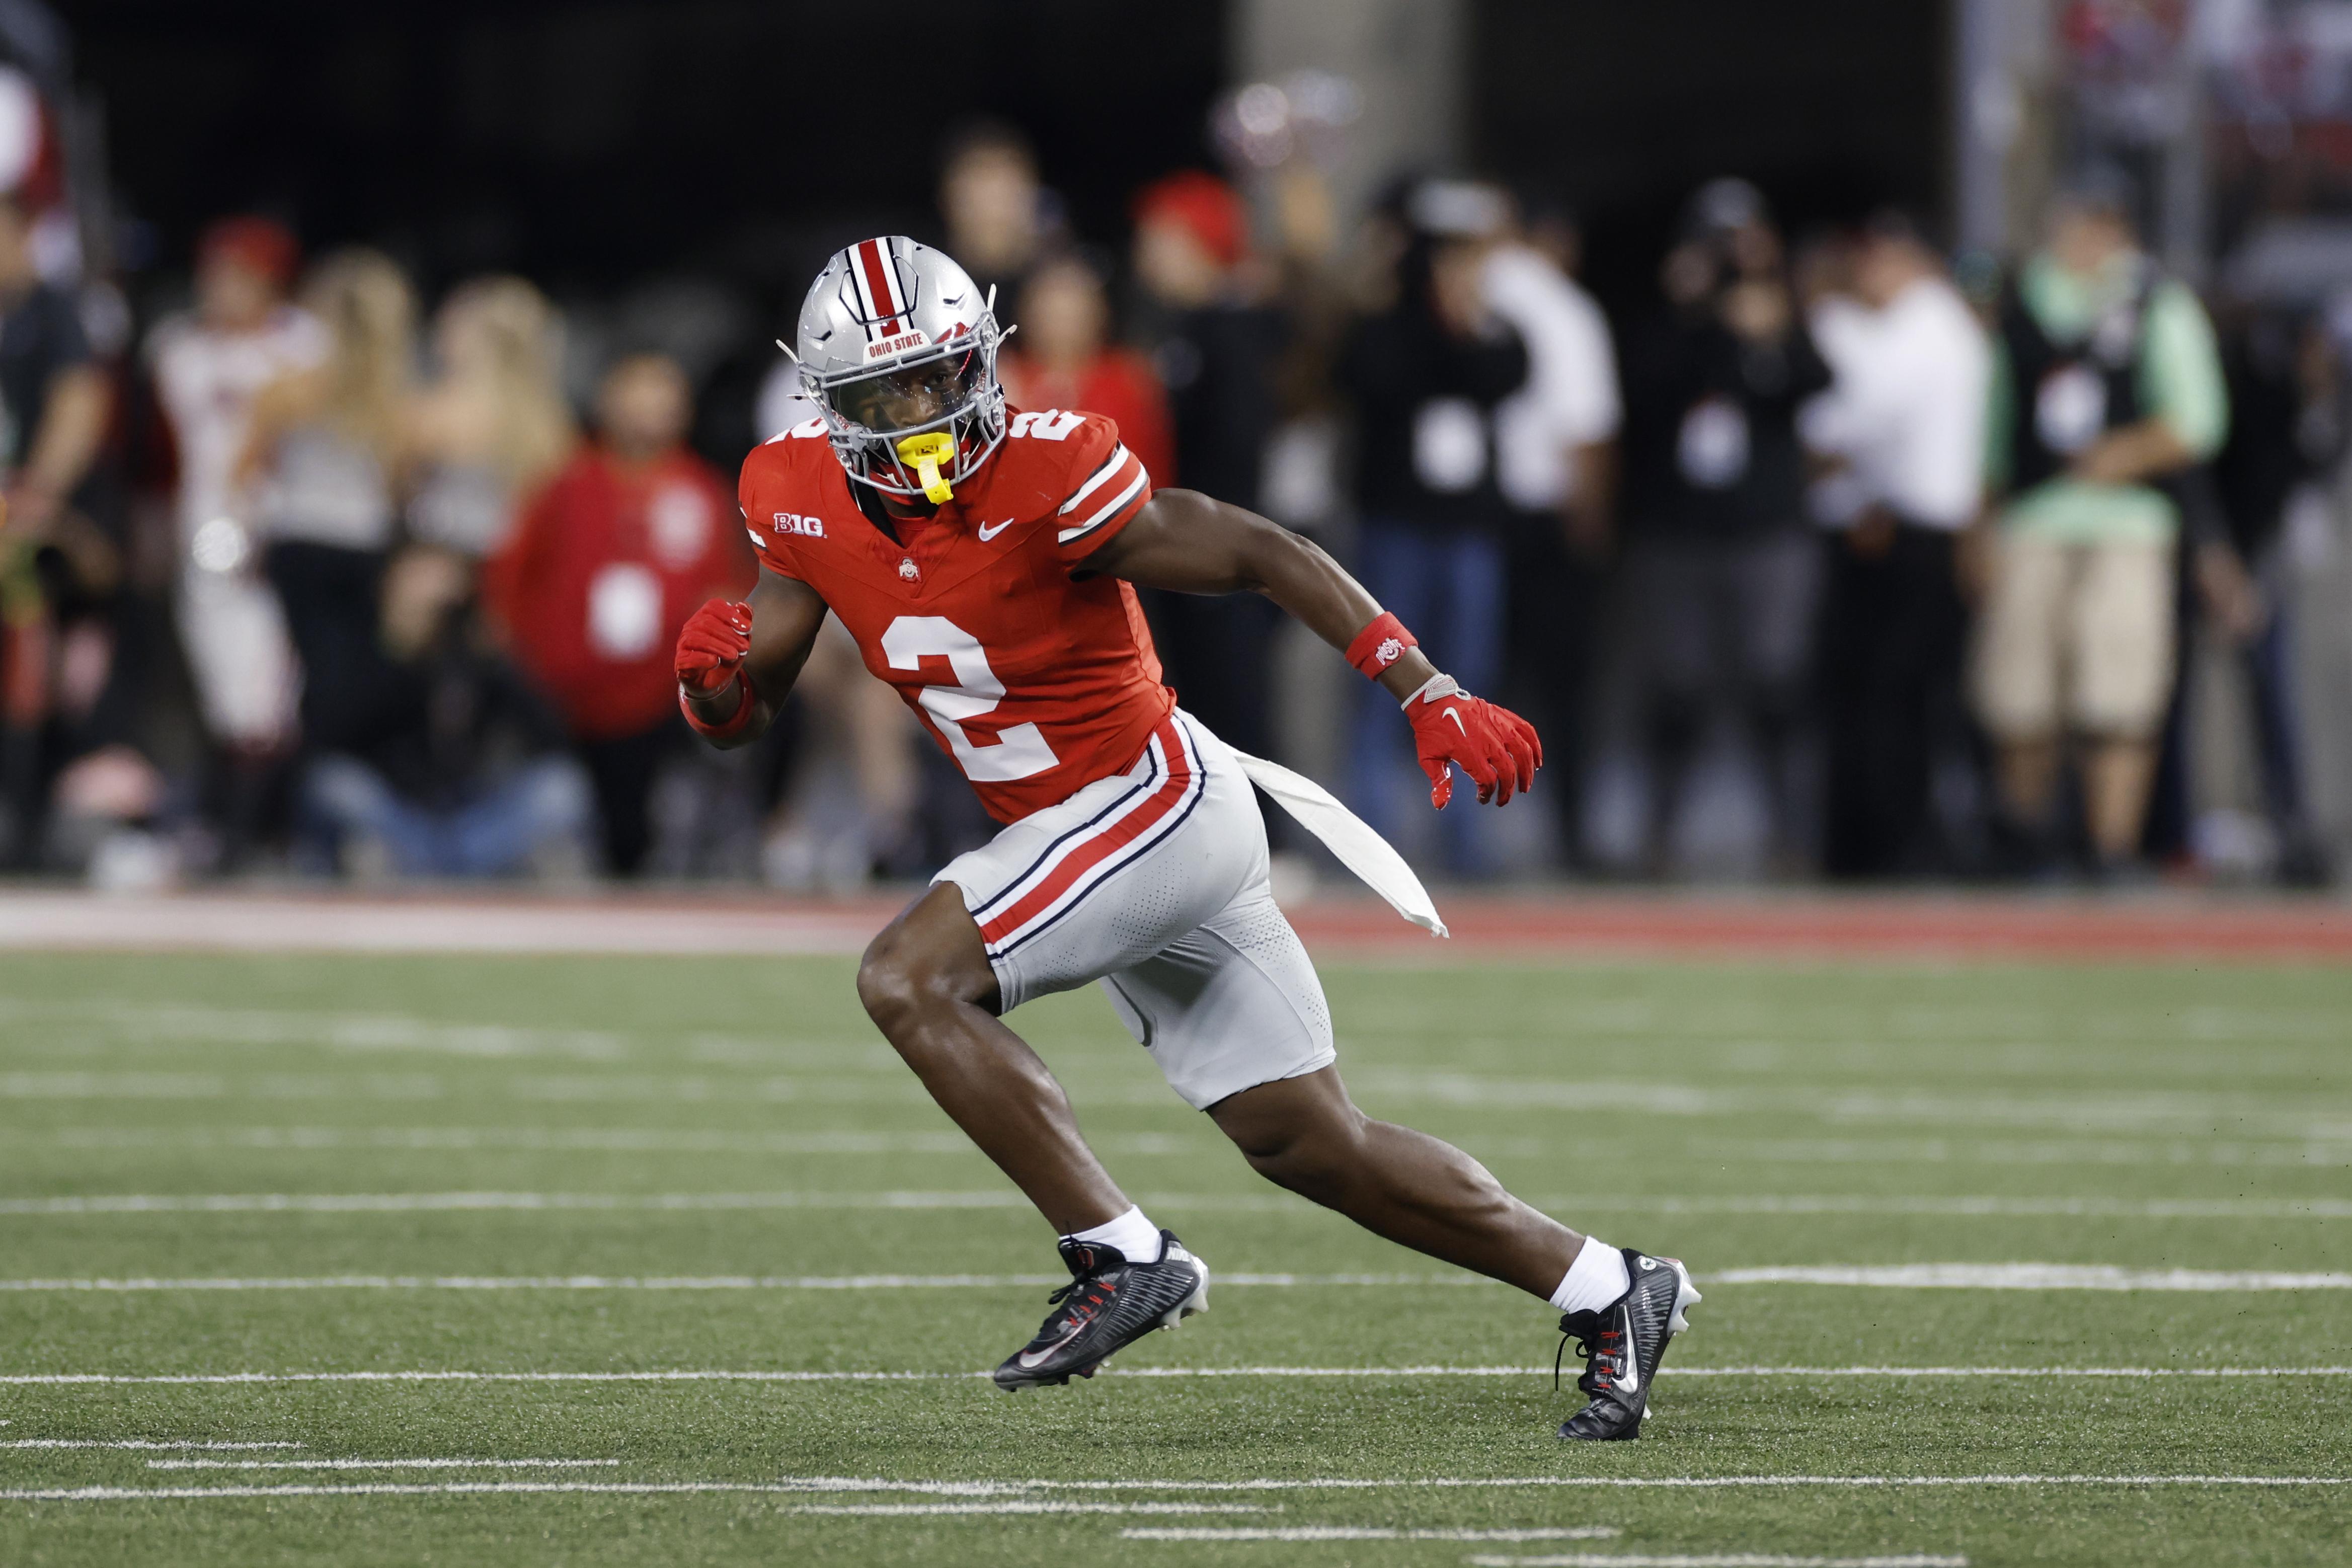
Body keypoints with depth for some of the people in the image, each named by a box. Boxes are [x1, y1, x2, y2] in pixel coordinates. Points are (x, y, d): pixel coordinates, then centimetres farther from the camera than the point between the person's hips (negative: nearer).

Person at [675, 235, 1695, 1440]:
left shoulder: (1045, 476, -22)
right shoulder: (805, 503, -2)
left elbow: (1261, 555, -16)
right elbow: (737, 717, 5)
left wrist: (1430, 697, -20)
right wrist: (715, 670, -20)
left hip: (1157, 801, -7)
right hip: (1078, 839, 7)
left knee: (907, 979, -20)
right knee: (1306, 1145, 12)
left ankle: (1121, 1257, -16)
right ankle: (1603, 1290, 23)